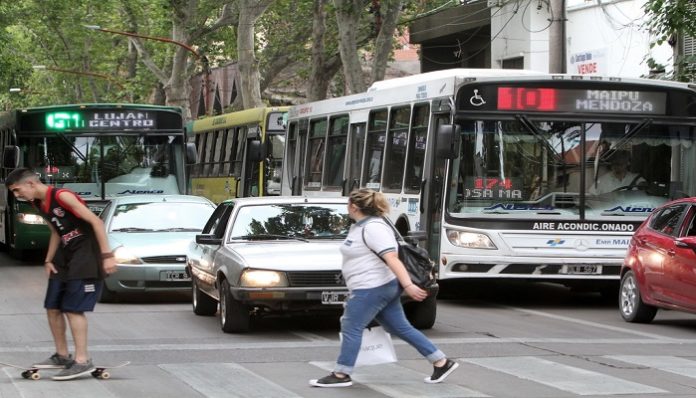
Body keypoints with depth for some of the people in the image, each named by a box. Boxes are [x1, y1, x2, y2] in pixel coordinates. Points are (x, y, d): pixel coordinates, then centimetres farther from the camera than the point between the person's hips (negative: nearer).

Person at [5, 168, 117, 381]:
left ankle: (82, 361, -11)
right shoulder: (38, 203, 8)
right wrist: (48, 260, 12)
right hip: (65, 255, 9)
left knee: (73, 308, -14)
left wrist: (107, 255, -24)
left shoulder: (62, 196, -19)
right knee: (52, 307, 10)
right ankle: (62, 356, 23)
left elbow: (96, 221, -21)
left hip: (86, 255, -9)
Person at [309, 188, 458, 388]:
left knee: (351, 328, -2)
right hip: (380, 288, 10)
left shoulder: (373, 228, -17)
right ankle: (441, 362, 13)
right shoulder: (360, 226, 15)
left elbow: (392, 258, -25)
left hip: (372, 289, -10)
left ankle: (341, 375, 5)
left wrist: (408, 285, -32)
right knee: (402, 328, 11)